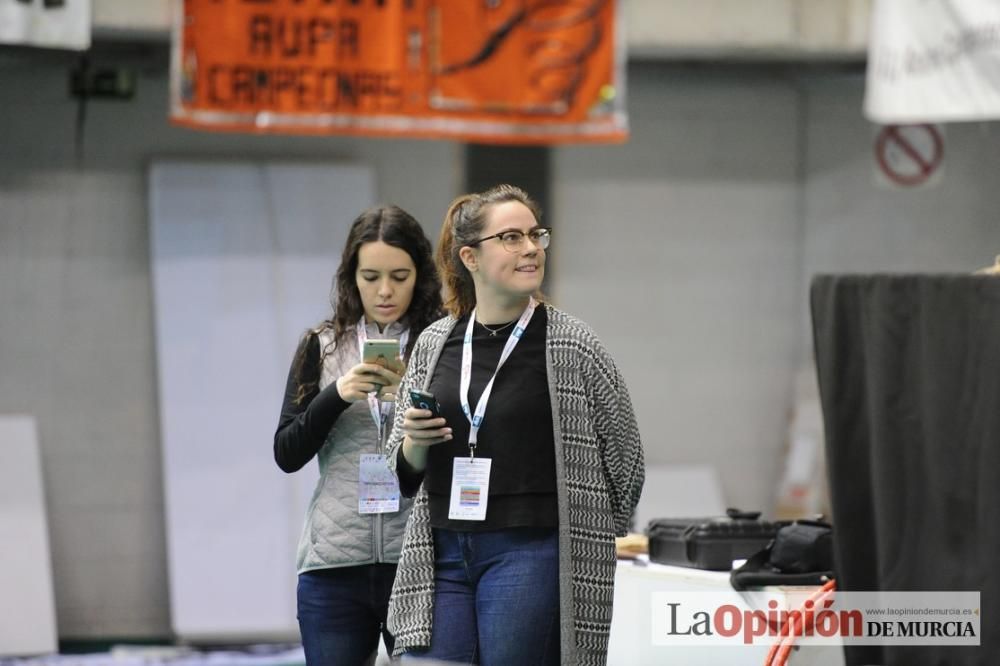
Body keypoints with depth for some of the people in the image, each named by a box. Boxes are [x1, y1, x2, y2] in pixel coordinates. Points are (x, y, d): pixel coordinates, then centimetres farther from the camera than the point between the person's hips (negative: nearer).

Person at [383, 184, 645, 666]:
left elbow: (624, 459, 5)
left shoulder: (572, 345, -3)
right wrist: (414, 442, -4)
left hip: (531, 558, -4)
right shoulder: (434, 343, 9)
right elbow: (402, 472, 17)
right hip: (442, 557, 4)